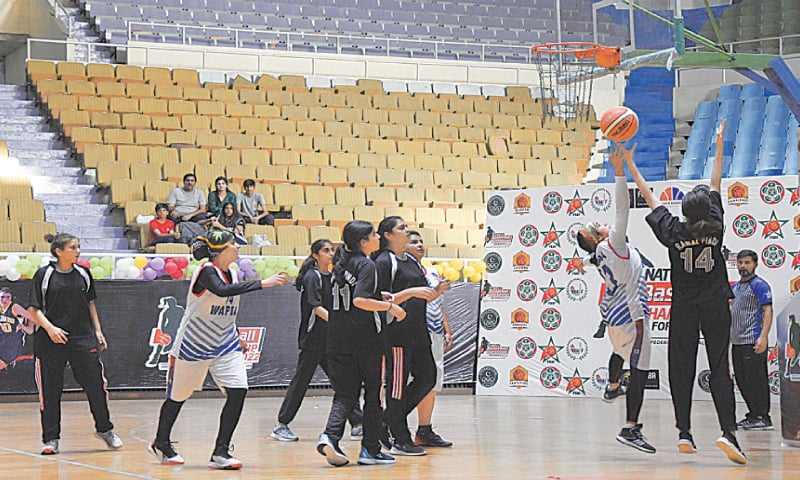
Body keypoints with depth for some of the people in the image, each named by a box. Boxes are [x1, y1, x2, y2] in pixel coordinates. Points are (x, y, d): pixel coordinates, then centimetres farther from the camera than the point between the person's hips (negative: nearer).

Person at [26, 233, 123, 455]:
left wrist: (97, 331, 13)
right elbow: (33, 308, -4)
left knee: (96, 386, 2)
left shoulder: (83, 274, 7)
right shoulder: (44, 275, -4)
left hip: (83, 339, 3)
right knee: (50, 391, 0)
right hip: (51, 343, -3)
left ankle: (105, 429, 20)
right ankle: (51, 439, 10)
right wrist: (50, 328, -17)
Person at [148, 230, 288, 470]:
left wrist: (236, 337, 18)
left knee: (238, 392, -12)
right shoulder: (206, 272, -18)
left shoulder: (231, 273, 6)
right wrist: (262, 283, -42)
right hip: (194, 346, -6)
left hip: (225, 346, 6)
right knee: (178, 396, 9)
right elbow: (222, 290, -39)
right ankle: (161, 443, 34)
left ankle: (220, 453, -8)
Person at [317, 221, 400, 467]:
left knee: (344, 394, 6)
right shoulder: (366, 265, -11)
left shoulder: (340, 264, 12)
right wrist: (391, 307, -16)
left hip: (337, 341, 6)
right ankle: (370, 449, 10)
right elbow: (360, 300, -23)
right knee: (373, 393, 7)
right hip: (366, 340, -6)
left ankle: (330, 435, -17)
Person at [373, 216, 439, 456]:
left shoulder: (412, 261, 18)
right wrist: (411, 292, -22)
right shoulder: (384, 262, -8)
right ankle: (400, 441, 1)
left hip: (417, 331, 9)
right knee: (397, 383, -4)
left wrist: (437, 291, 7)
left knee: (427, 377, 8)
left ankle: (389, 421, 19)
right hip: (396, 331, -9)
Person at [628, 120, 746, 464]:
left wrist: (630, 165, 10)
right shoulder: (715, 228, -6)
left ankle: (684, 434, 5)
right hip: (715, 308, 0)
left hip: (683, 310, 0)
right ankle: (728, 431, -16)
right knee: (720, 369, -2)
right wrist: (719, 146, 15)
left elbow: (649, 198, 2)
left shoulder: (674, 232, -6)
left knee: (682, 370, 7)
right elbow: (715, 185, 6)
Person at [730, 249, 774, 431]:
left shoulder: (759, 285, -8)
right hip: (737, 341, 9)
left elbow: (768, 312, -14)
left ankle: (762, 417, -4)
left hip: (753, 342, -9)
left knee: (756, 380, -8)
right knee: (742, 381, 12)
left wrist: (763, 337, -22)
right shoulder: (735, 286, 18)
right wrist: (729, 333, 23)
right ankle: (753, 415, 20)